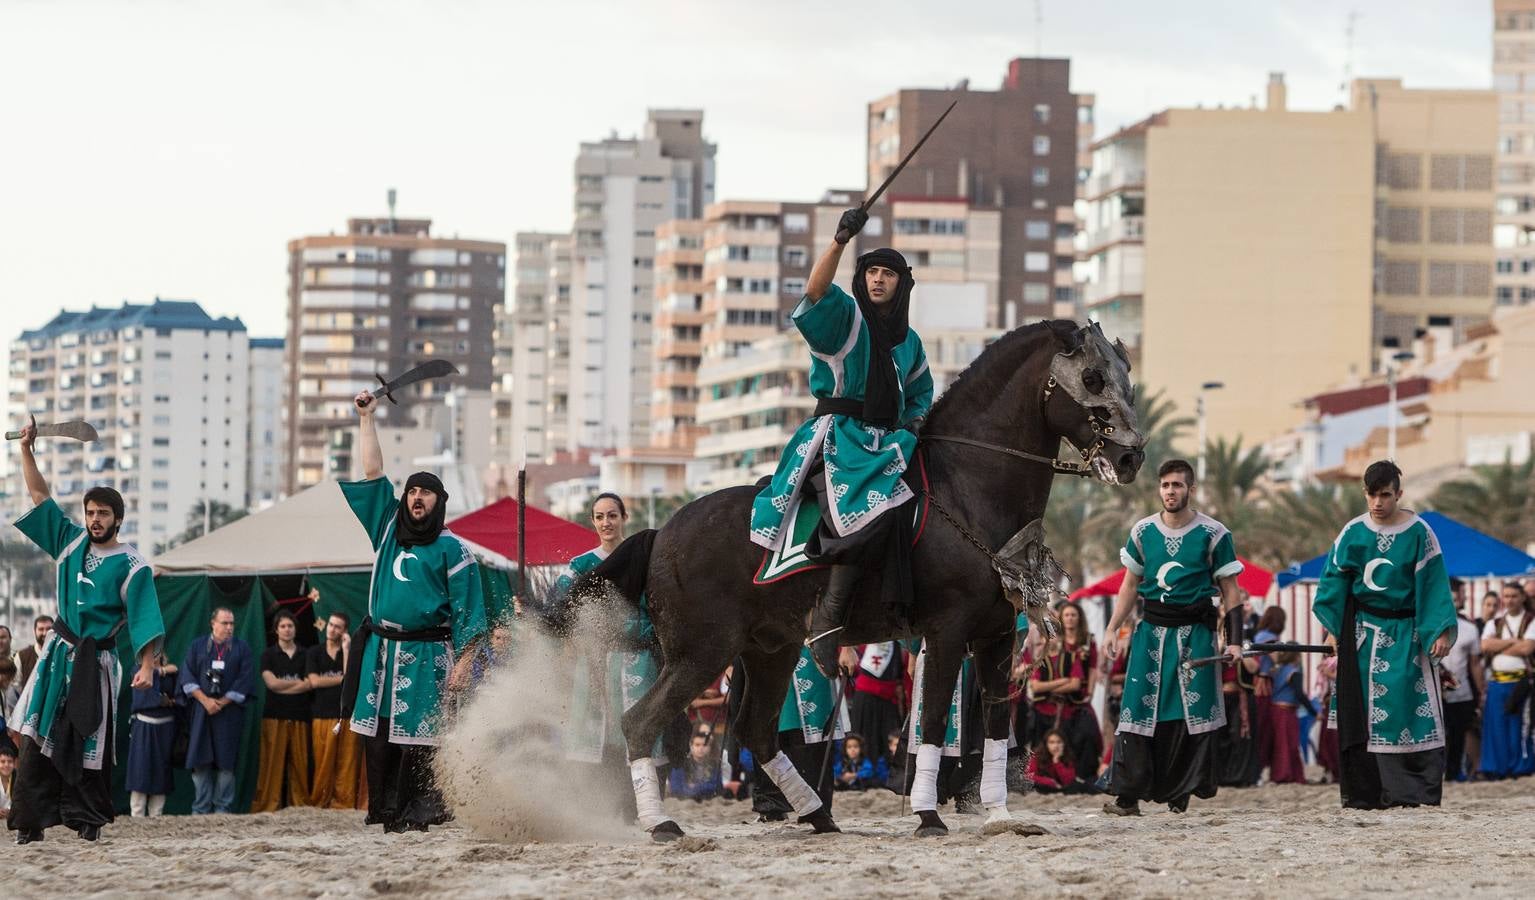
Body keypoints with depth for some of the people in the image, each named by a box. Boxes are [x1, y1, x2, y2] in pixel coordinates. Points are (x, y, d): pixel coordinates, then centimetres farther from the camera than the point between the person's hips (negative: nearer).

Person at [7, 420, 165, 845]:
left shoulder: (130, 565, -5)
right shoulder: (70, 541, 9)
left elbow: (145, 620, -9)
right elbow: (40, 497, 14)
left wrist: (147, 667, -18)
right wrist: (26, 449, 7)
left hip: (95, 662, -4)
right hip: (57, 654, 4)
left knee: (89, 744, 0)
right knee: (38, 738, -4)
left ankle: (87, 818, 7)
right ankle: (30, 821, -5)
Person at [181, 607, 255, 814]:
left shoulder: (242, 649, 7)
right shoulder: (197, 647, 11)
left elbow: (245, 681, -1)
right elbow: (188, 678, 3)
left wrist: (221, 703, -8)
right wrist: (205, 700, -10)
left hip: (229, 714, -1)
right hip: (201, 712, 1)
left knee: (226, 762, -4)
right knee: (200, 763, -2)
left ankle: (223, 810, -1)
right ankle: (200, 810, 0)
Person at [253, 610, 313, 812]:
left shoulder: (305, 655, 12)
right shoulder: (268, 655, 9)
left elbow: (310, 685, 0)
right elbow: (271, 683, -4)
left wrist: (282, 686, -5)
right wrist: (298, 683, 0)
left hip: (299, 717, 2)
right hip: (275, 716, -2)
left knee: (299, 763, -3)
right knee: (272, 763, -8)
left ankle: (300, 804, 0)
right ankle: (268, 805, -7)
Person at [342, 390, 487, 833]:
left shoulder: (451, 549, 0)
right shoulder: (389, 529, 14)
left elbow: (467, 612, -4)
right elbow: (372, 473, 17)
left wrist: (463, 663, -12)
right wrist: (366, 418, 15)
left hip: (426, 655, -5)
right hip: (382, 650, 5)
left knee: (416, 739, -9)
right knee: (378, 736, 0)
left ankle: (419, 811, -9)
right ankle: (385, 809, 3)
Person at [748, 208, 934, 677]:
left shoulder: (909, 341, 20)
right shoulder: (844, 317, 1)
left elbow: (920, 391, 34)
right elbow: (816, 290, -21)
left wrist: (915, 420, 11)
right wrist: (841, 241, -35)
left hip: (883, 442, 8)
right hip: (838, 437, -8)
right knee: (868, 515, -31)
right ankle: (826, 621, -28)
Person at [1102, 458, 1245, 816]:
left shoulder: (1213, 534, -1)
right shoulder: (1143, 531, 8)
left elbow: (1229, 591, 1)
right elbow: (1130, 585, 16)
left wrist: (1234, 640, -7)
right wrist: (1112, 629, 6)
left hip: (1195, 631, -2)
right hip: (1152, 628, 2)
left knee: (1193, 712, -6)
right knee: (1138, 709, -6)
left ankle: (1180, 794, 2)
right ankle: (1127, 797, -6)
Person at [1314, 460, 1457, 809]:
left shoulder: (1419, 532, -5)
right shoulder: (1353, 533, 2)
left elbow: (1433, 585, -5)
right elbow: (1335, 583, 6)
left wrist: (1441, 632, -11)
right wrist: (1332, 628, 0)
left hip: (1406, 631, -2)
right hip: (1364, 631, 2)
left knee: (1411, 703, -9)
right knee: (1366, 713, -1)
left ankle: (1416, 790, -8)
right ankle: (1366, 790, 0)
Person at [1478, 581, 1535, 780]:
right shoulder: (1494, 624, 16)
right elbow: (1485, 646, 0)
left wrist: (1498, 648, -2)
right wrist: (1513, 641, -5)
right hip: (1497, 681, 3)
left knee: (1519, 726, -5)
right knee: (1496, 726, 1)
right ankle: (1496, 769, 6)